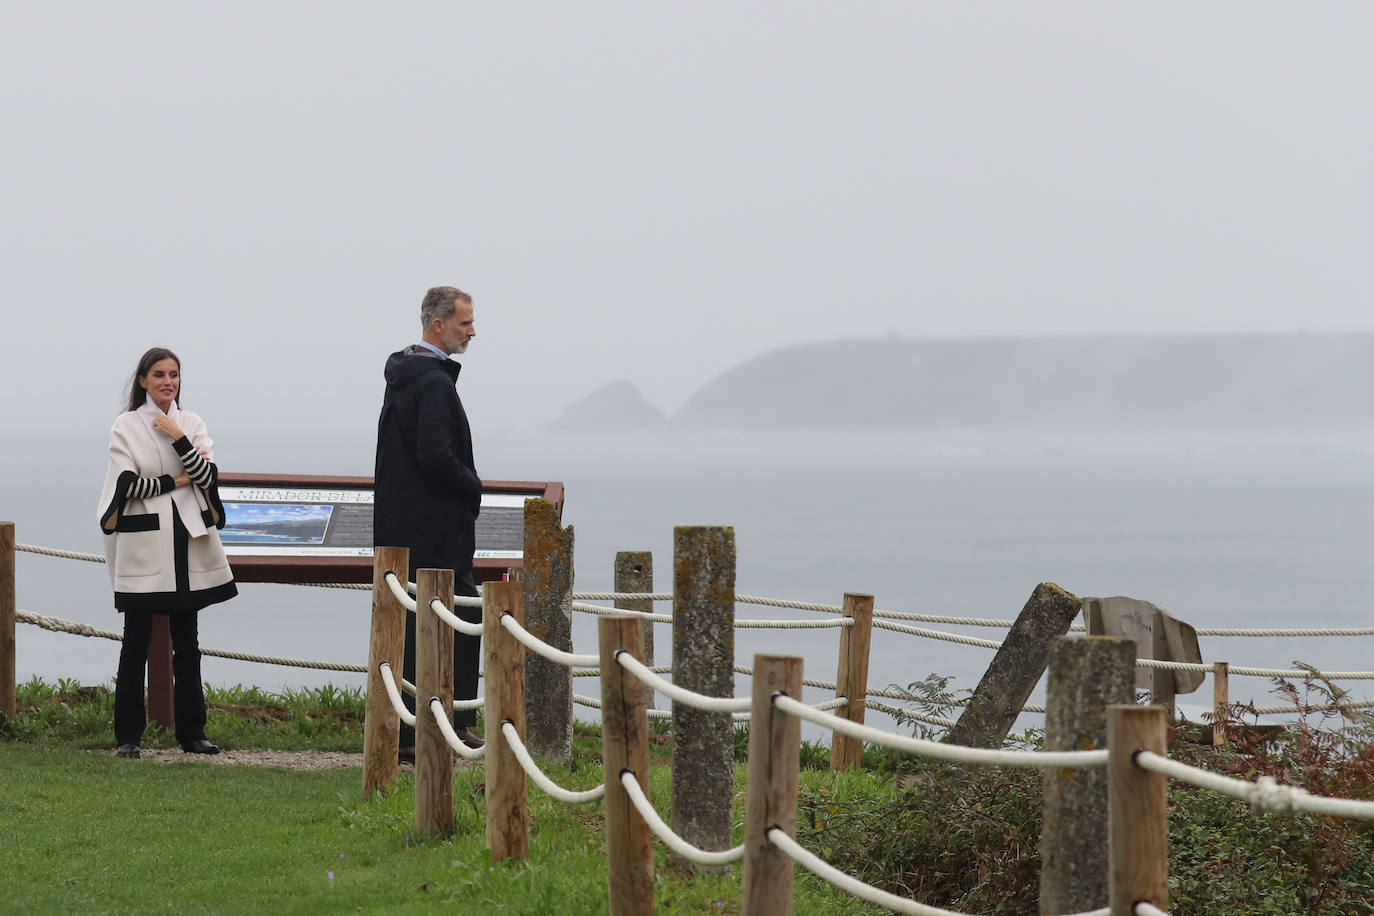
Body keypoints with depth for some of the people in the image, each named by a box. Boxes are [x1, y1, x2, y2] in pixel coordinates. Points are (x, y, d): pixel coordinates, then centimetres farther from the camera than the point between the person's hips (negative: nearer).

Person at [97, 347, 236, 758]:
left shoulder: (192, 424, 10)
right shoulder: (126, 426, 0)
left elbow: (208, 477, -2)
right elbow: (127, 483, -9)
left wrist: (179, 439, -13)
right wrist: (175, 481, -7)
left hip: (186, 539, 4)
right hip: (143, 541, -3)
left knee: (186, 641, 8)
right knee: (136, 640, -3)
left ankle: (192, 732, 13)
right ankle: (128, 736, 1)